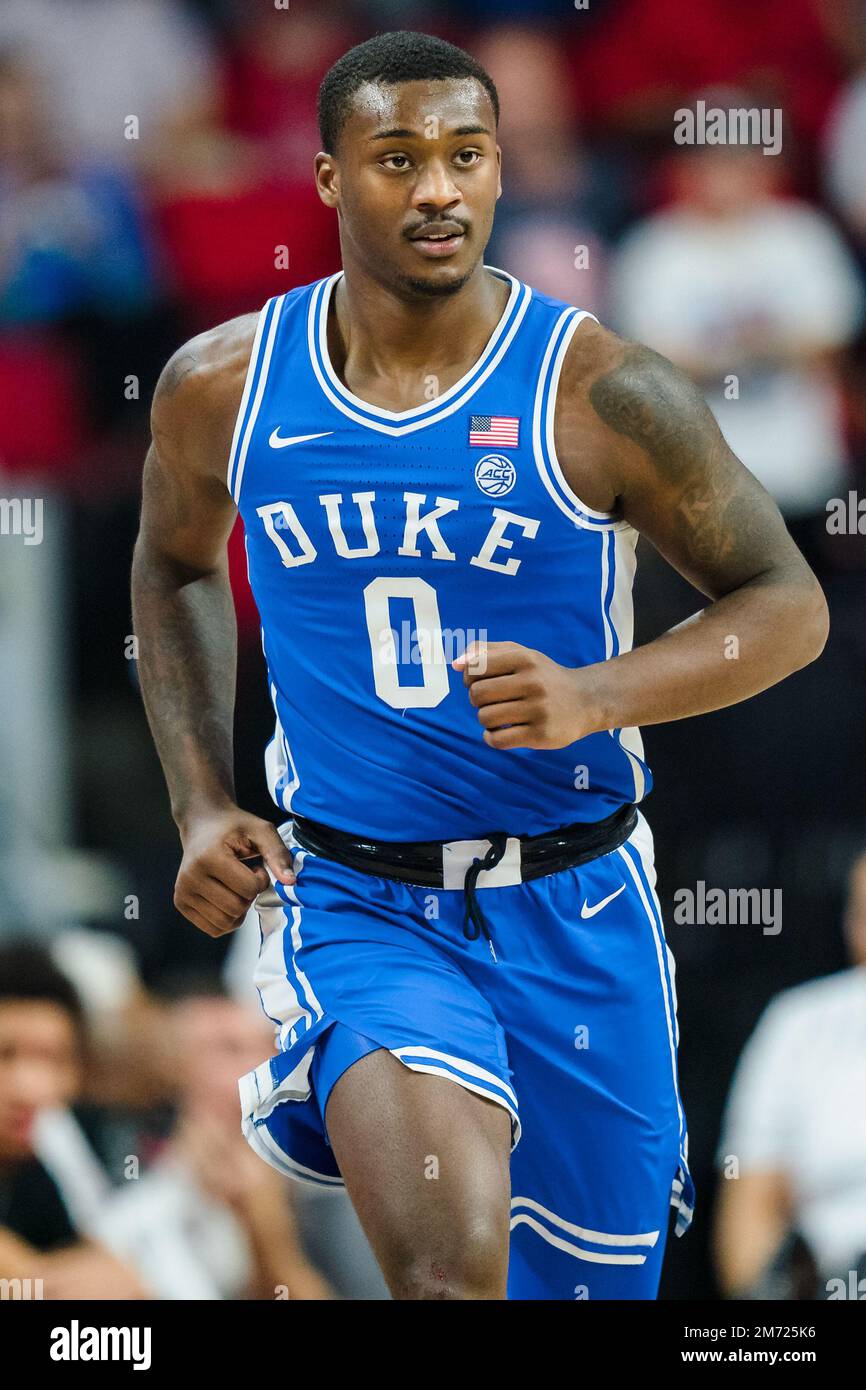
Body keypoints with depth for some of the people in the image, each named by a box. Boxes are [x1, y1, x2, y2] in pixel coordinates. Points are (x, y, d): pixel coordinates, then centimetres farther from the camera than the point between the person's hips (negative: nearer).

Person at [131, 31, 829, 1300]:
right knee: (448, 1263, -26)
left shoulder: (601, 393, -12)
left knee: (588, 1282, 13)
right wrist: (203, 807, 6)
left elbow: (788, 606, -4)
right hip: (355, 900, 0)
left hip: (572, 910, 0)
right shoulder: (222, 389, -3)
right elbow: (175, 566, 18)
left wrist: (594, 698, -22)